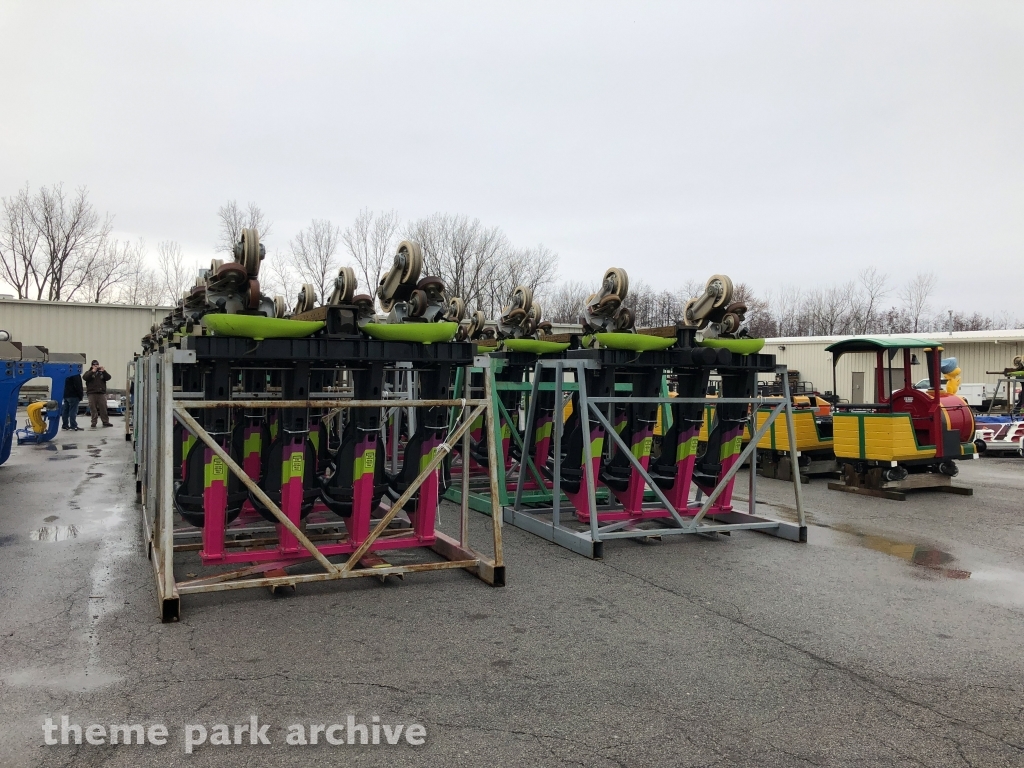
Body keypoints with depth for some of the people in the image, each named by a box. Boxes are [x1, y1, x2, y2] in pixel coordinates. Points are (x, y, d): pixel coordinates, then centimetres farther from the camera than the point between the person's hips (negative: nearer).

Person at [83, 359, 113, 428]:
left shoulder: (102, 372, 15)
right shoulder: (89, 372, 10)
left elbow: (108, 378, 0)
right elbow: (85, 378, -10)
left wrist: (103, 371, -13)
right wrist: (92, 371, -18)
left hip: (101, 393, 1)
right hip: (92, 393, -1)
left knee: (103, 408, -1)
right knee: (93, 409, 0)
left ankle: (105, 422, 2)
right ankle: (94, 423, 4)